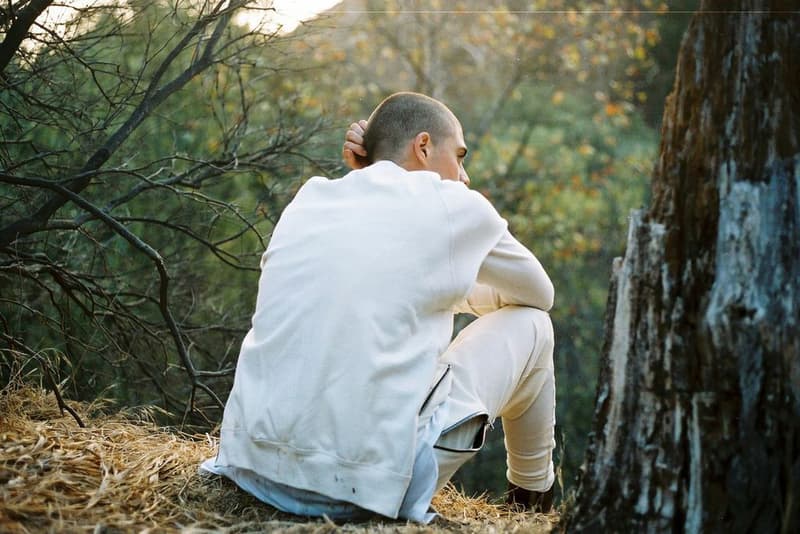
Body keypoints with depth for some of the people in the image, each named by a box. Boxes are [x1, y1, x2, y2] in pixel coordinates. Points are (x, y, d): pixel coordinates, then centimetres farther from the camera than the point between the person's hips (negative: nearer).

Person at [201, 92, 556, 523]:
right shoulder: (457, 207, 1)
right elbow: (540, 292, 20)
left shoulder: (309, 199, 12)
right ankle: (532, 492, 37)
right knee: (529, 324, 16)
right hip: (370, 485, -5)